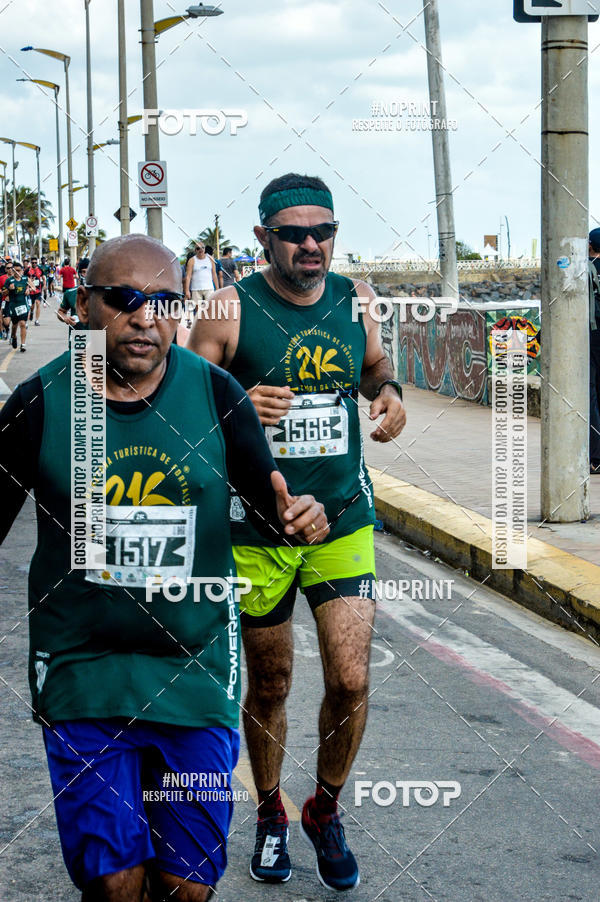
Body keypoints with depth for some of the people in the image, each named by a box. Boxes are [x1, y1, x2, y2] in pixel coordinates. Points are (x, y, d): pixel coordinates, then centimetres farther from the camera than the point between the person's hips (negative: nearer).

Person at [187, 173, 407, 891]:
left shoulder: (353, 297, 2)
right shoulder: (231, 308, -10)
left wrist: (389, 393, -3)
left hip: (344, 518, 2)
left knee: (351, 680, -6)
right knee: (268, 686, 11)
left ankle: (324, 811, 22)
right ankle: (269, 815, 36)